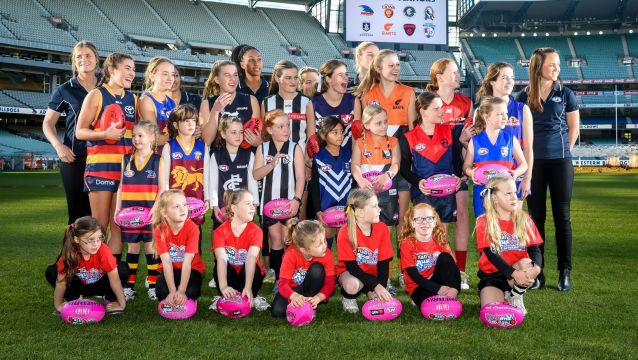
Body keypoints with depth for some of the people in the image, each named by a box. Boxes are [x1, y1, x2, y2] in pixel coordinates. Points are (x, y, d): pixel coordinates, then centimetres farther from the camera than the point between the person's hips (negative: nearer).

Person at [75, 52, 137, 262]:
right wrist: (105, 134, -19)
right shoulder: (96, 95, 1)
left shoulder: (133, 99, 15)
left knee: (118, 226, 4)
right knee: (100, 225, -2)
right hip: (101, 165, -4)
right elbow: (80, 131, -4)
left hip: (126, 167, 4)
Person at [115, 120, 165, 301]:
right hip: (129, 210, 2)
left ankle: (152, 284, 12)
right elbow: (121, 186, 9)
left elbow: (162, 188, -3)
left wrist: (155, 208, -14)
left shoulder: (158, 160, -1)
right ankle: (130, 285, 14)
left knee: (150, 246, 4)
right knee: (132, 247, 9)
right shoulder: (126, 159, 6)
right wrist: (117, 208, 2)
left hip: (150, 210, -2)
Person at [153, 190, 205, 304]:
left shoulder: (192, 228, -24)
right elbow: (166, 262, -23)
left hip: (192, 268, -1)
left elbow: (187, 262, -28)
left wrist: (181, 291, -35)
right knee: (162, 292, -27)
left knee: (191, 292, -28)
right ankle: (170, 300, 8)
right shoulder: (159, 230, -19)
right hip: (170, 270, 1)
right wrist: (173, 291, -33)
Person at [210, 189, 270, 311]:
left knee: (252, 267, -32)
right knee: (219, 264, -30)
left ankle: (252, 298, -8)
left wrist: (248, 288, -48)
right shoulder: (220, 231, -16)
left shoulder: (256, 231, -17)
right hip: (229, 275, 0)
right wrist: (223, 286, -50)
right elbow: (221, 258, -33)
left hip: (247, 275, 0)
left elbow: (252, 257, -34)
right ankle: (224, 297, -10)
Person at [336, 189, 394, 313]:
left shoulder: (382, 229, -13)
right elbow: (351, 266, -23)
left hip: (373, 274, 3)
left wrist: (381, 289, -24)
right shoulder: (345, 233, -23)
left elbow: (384, 262, -11)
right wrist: (376, 286, -30)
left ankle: (370, 292, 9)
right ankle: (348, 298, -3)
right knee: (352, 285, -38)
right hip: (350, 272, -3)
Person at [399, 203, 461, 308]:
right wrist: (438, 289, -29)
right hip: (418, 286, -6)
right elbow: (413, 274, -17)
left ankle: (450, 299, -22)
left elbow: (453, 265, -6)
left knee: (445, 257, -21)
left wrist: (454, 288, -28)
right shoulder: (407, 244, -9)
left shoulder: (440, 241, 2)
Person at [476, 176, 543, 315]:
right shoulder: (484, 222, -8)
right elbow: (491, 254, -17)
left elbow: (534, 249, -6)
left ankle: (515, 297, -4)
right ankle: (503, 294, 8)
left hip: (519, 271, 3)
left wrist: (536, 267, -30)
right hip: (492, 274, -3)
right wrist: (514, 273, -31)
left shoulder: (524, 219, 2)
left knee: (528, 264, -32)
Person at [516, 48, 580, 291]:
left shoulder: (565, 93, 2)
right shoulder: (525, 96, 4)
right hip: (533, 162, 1)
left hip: (560, 161, -1)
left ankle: (565, 272, 10)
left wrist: (563, 150, 5)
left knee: (562, 217, 2)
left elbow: (574, 127, 8)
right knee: (536, 217, 5)